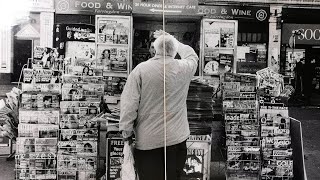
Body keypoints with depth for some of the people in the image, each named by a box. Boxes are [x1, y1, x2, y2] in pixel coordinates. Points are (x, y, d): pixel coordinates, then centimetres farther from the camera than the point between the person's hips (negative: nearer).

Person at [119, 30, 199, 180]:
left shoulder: (141, 69, -8)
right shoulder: (184, 69, -1)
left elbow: (129, 103, -10)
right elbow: (192, 56, 23)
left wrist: (126, 131, 0)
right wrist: (171, 39, 30)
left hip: (148, 140, -2)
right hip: (176, 138, 2)